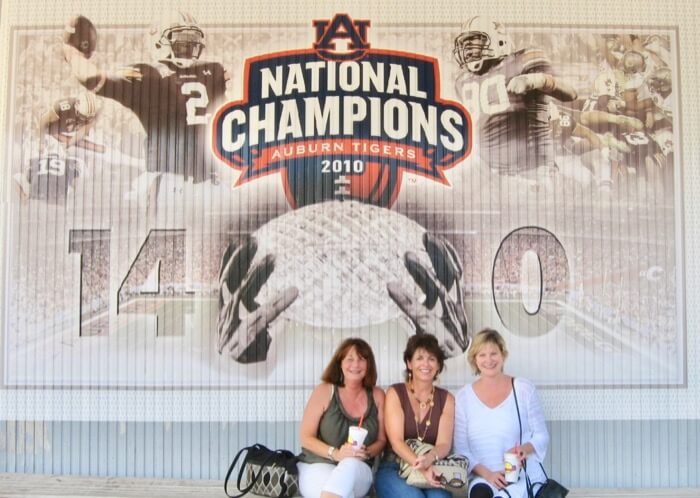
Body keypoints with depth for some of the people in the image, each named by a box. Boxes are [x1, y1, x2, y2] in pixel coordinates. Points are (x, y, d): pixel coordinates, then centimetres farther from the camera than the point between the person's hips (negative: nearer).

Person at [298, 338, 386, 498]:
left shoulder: (377, 395, 4)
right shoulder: (324, 391, -4)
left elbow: (381, 440, 9)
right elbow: (306, 437, -4)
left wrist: (366, 453, -14)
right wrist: (335, 453, -20)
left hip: (358, 471, 3)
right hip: (316, 467, -2)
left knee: (351, 465, -36)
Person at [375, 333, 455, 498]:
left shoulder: (446, 399, 7)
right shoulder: (395, 393, 0)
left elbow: (444, 444, -5)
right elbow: (396, 441, -10)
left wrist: (429, 458, -29)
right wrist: (421, 466, -29)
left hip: (432, 469, 2)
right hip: (394, 469, -1)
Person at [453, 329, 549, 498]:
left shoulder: (524, 389, 1)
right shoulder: (464, 396, 4)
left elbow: (542, 436, 6)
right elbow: (461, 449, 4)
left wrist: (525, 448, -16)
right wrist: (487, 473, -12)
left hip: (524, 475, -1)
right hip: (483, 477, 1)